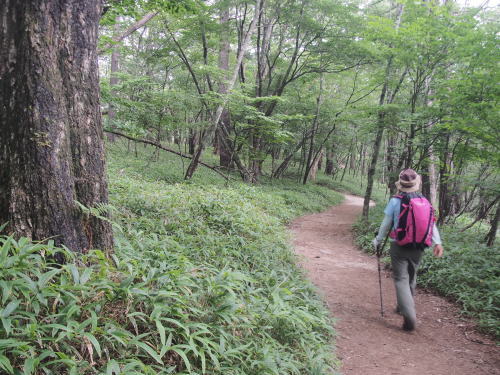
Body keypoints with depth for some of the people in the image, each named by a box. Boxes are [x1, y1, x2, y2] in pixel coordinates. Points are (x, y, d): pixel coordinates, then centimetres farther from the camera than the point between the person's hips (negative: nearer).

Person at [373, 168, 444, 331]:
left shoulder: (394, 201, -11)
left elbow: (386, 225, -5)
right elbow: (432, 223, -8)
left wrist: (378, 241, 7)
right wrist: (437, 243, -11)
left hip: (399, 246, -4)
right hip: (417, 247, 4)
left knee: (401, 279, -1)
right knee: (411, 277, 21)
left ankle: (409, 317, -13)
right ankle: (404, 306, 38)